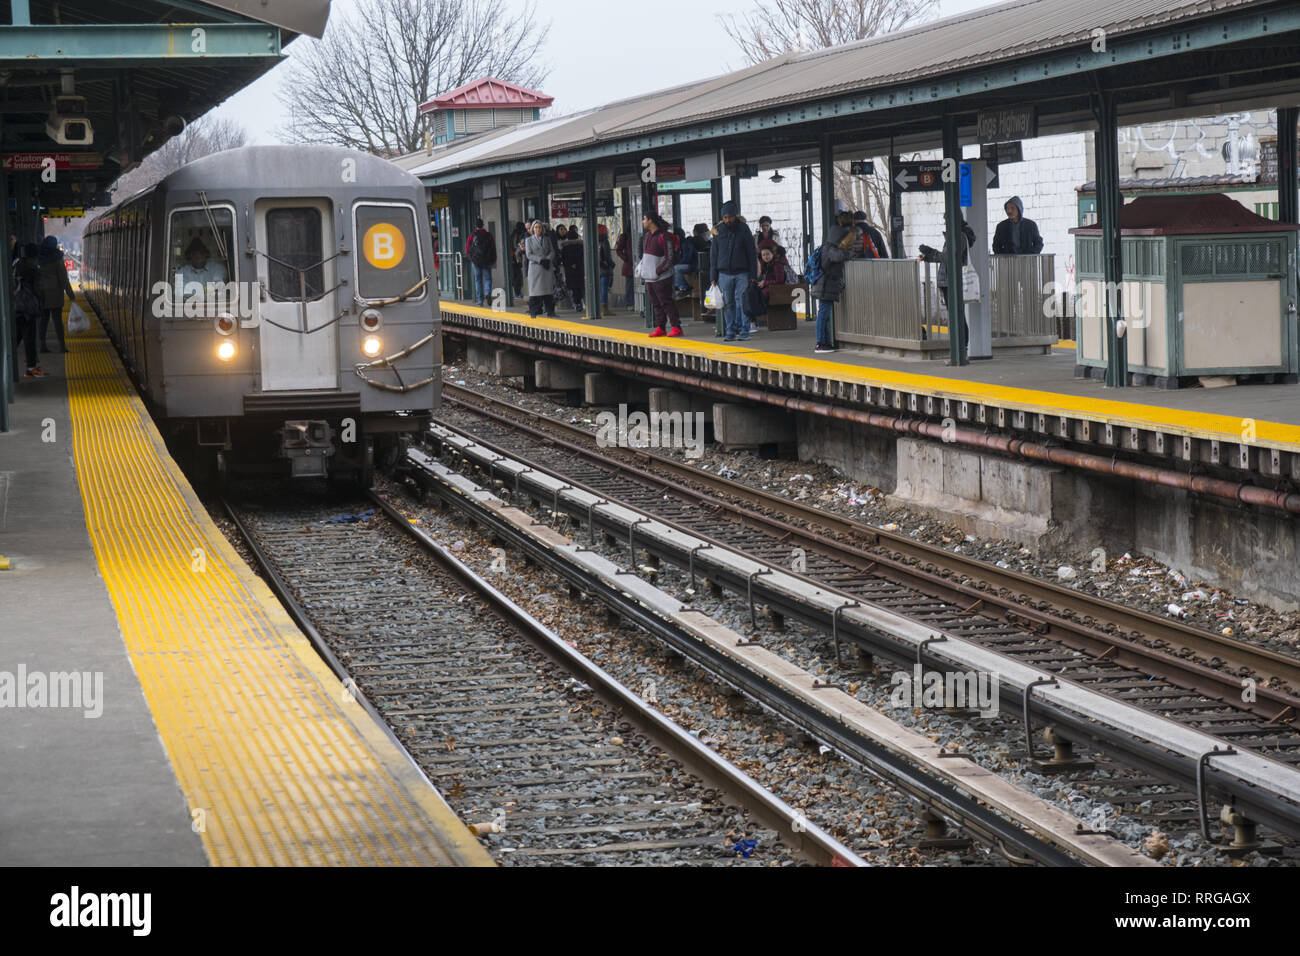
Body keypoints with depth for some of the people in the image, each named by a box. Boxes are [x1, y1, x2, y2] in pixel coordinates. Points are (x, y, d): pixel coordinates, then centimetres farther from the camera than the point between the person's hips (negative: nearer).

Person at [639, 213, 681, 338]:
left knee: (666, 302, -7)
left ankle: (676, 327, -4)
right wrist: (642, 269, 12)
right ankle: (659, 327, 13)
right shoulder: (648, 237, 14)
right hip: (649, 278, 8)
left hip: (661, 278, -8)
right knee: (656, 304, 9)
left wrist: (658, 271, -17)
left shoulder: (663, 236, -14)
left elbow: (669, 258, -15)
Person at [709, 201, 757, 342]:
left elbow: (752, 253, 4)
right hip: (724, 273, 2)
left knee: (742, 301, -6)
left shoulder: (744, 230, 2)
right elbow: (713, 254, 11)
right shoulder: (718, 231, 7)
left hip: (742, 273, -2)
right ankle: (730, 332, 7)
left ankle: (744, 331, -2)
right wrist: (713, 276, 6)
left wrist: (753, 275, -2)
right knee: (728, 304, 2)